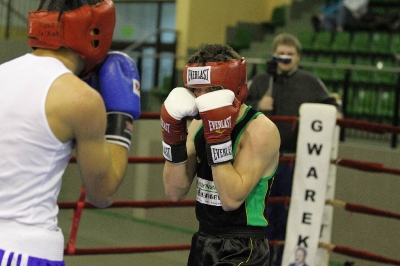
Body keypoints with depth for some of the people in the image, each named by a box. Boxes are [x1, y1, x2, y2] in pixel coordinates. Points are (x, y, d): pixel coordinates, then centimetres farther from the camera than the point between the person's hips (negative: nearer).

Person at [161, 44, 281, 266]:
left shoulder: (261, 131, -16)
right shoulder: (198, 123, 4)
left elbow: (232, 200, -24)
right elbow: (175, 192, 0)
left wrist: (218, 136, -28)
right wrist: (173, 134, -9)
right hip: (202, 244, 8)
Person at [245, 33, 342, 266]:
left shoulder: (310, 83, 3)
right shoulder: (261, 81, 7)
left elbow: (330, 105, 7)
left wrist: (335, 113, -15)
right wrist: (257, 106, -12)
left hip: (294, 161, -1)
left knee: (287, 215, 5)